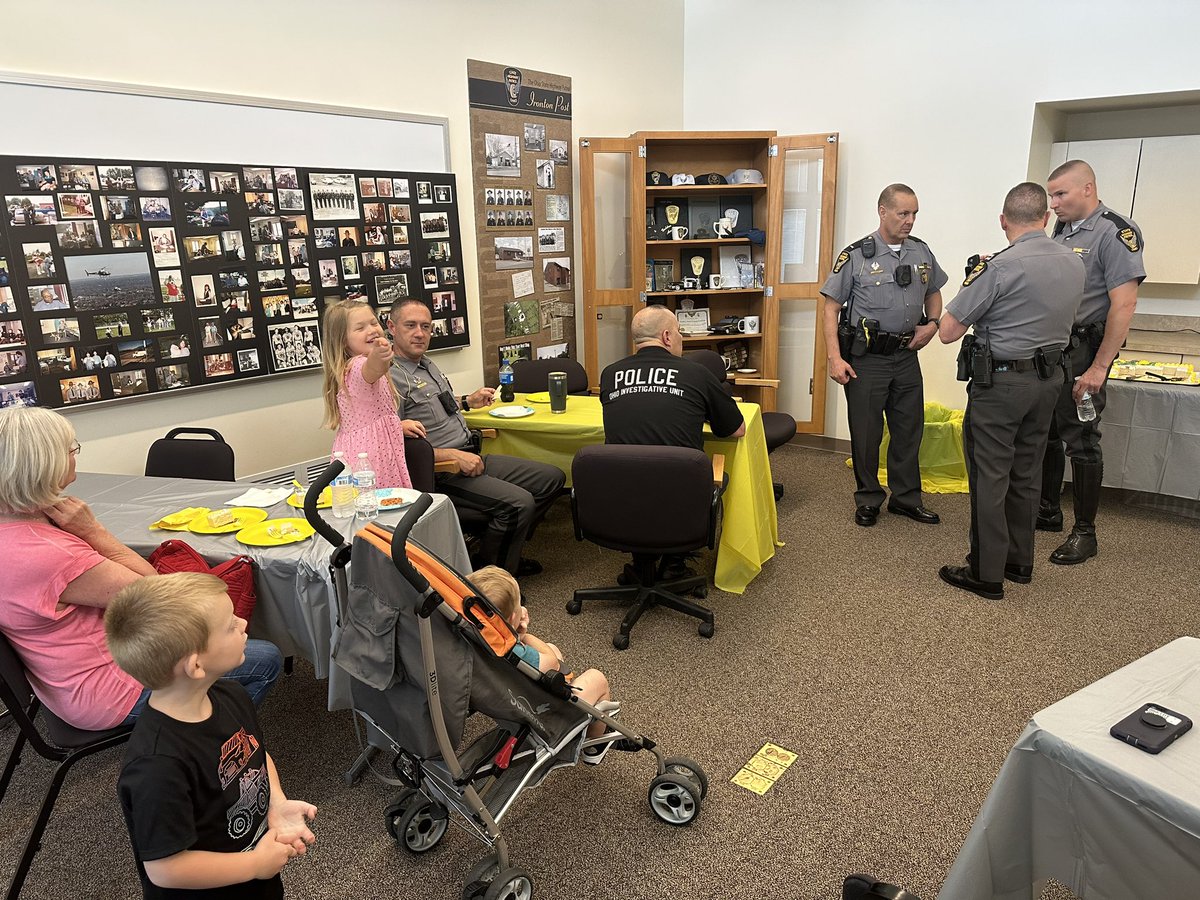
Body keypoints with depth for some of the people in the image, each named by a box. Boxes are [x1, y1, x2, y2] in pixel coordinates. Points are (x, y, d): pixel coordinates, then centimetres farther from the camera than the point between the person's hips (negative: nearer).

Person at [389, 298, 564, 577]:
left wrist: (468, 401, 25)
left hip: (472, 457, 10)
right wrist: (453, 455, -23)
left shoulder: (427, 364, 16)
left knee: (552, 478, 6)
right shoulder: (389, 378, -14)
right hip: (442, 473, -10)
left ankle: (505, 550, 15)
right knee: (519, 502, -28)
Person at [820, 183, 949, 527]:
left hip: (906, 355, 5)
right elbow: (831, 308, -7)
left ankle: (906, 498, 27)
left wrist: (932, 324, 3)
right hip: (867, 357, -5)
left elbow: (933, 292, 24)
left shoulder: (922, 252, 7)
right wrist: (835, 358, -15)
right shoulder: (856, 255, -8)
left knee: (909, 430, 12)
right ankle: (868, 499, 20)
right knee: (866, 432, 4)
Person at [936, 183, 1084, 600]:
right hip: (1050, 377, 7)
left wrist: (973, 284, 0)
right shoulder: (1075, 264, 4)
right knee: (1025, 474, 16)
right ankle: (1019, 562, 28)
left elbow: (948, 331, -17)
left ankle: (986, 573, 6)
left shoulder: (1000, 267, -18)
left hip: (1002, 381, -7)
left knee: (989, 477, 0)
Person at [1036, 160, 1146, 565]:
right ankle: (1048, 512, 30)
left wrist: (1098, 367, -20)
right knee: (1045, 433, 14)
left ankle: (1084, 532, 11)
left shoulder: (1115, 233, -12)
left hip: (1082, 350, -7)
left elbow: (1123, 306, -18)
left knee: (1080, 440, -1)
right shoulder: (1060, 230, 11)